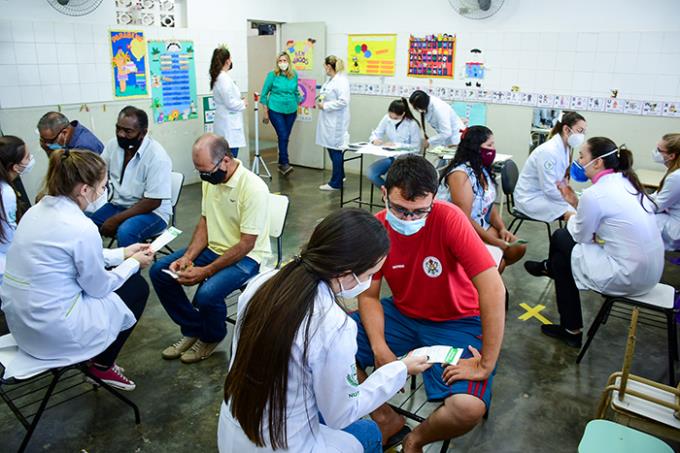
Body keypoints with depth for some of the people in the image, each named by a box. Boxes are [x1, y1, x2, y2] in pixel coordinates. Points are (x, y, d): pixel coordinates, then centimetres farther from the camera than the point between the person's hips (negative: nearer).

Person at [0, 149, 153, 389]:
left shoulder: (38, 210, 1)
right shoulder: (82, 228, -25)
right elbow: (99, 288, -11)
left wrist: (123, 253, 16)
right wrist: (134, 263, 4)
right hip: (54, 332, -8)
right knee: (137, 287, 9)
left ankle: (98, 358, 28)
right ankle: (102, 366, 21)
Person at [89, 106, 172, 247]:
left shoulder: (157, 156, -20)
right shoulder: (114, 144, -1)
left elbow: (153, 202, -21)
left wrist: (116, 220, -22)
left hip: (151, 212, -6)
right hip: (118, 205, 6)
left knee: (125, 232, -34)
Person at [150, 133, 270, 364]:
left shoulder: (253, 188, -26)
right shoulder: (211, 179, -1)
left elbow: (246, 244, -23)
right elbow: (204, 222, 8)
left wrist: (205, 271, -24)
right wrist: (188, 257, -6)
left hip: (246, 257, -8)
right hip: (213, 247, 8)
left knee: (207, 294, -31)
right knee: (159, 272, -1)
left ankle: (211, 337, 5)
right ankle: (192, 329, 15)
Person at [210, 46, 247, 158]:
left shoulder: (217, 77, 12)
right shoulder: (224, 78, -16)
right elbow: (230, 103, -19)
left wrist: (239, 100, 12)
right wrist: (243, 104, -2)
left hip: (225, 123, 10)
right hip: (229, 124, -10)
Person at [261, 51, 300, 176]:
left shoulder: (294, 75, 3)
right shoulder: (272, 75, -6)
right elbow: (264, 93, 0)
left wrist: (297, 105, 17)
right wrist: (266, 112, -1)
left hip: (291, 111, 4)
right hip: (276, 111, -4)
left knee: (285, 137, 8)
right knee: (283, 136, -15)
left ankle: (281, 164, 20)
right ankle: (284, 163, -13)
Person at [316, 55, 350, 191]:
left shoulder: (341, 81, -16)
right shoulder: (330, 80, 12)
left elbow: (343, 101, -24)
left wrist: (325, 106, -19)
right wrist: (320, 100, 7)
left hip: (336, 122, -9)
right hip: (328, 121, 9)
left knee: (335, 150, 0)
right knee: (331, 149, 16)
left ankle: (335, 183, 10)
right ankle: (340, 176, 33)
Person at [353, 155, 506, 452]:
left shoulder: (449, 219, -26)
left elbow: (493, 288, -28)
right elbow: (369, 295, -5)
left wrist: (486, 364, -26)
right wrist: (380, 349, -20)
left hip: (456, 323, -3)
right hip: (402, 314, 4)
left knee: (469, 408, -28)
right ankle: (386, 419, 9)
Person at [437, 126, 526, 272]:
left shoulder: (483, 170, 5)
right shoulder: (460, 174, -23)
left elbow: (490, 205, 9)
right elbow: (464, 219, -26)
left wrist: (502, 229, -9)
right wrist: (498, 243, -22)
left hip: (480, 227, 9)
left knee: (518, 247, 2)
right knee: (497, 261, -21)